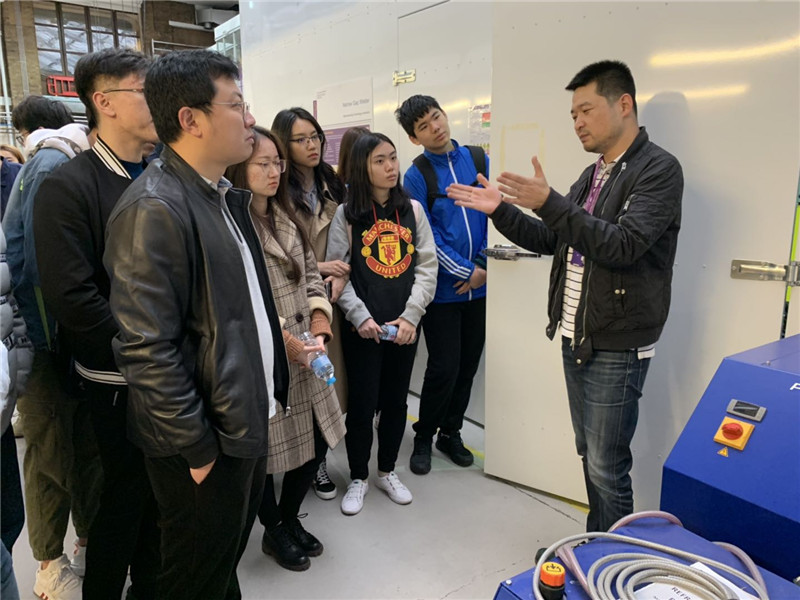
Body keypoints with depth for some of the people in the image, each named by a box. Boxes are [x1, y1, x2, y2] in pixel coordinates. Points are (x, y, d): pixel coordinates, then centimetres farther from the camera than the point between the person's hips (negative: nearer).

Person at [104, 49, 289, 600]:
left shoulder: (228, 197, 8)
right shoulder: (154, 209, -21)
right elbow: (146, 347, -24)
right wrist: (197, 449, -17)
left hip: (250, 423, 8)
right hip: (207, 441, -8)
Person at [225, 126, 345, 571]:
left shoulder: (287, 218, 11)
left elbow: (311, 273, 13)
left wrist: (320, 319, -3)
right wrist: (285, 341, -19)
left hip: (306, 354, 7)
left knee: (317, 440, 13)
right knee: (267, 448, 10)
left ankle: (290, 517, 37)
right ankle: (274, 531, 35)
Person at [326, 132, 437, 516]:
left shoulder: (412, 210, 4)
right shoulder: (346, 214, -3)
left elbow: (427, 266, 1)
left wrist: (410, 315, -9)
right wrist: (361, 317, -15)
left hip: (404, 327, 3)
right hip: (361, 329, -2)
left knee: (396, 401, 14)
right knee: (362, 404, 6)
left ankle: (387, 472, 34)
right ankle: (358, 478, 26)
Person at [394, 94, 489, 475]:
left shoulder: (478, 159, 6)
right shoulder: (417, 175, -4)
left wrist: (484, 265, -4)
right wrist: (466, 272, -12)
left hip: (481, 285, 4)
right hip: (443, 287, -4)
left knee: (468, 365, 12)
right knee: (444, 368, 0)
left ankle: (451, 432, 32)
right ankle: (423, 438, 22)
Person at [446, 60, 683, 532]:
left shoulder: (658, 169, -11)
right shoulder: (592, 176, 14)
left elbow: (622, 246, -24)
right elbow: (550, 240, 16)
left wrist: (549, 203, -29)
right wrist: (499, 209, 4)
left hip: (616, 350, -8)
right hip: (576, 340, 8)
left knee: (607, 467, 2)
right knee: (590, 457, 18)